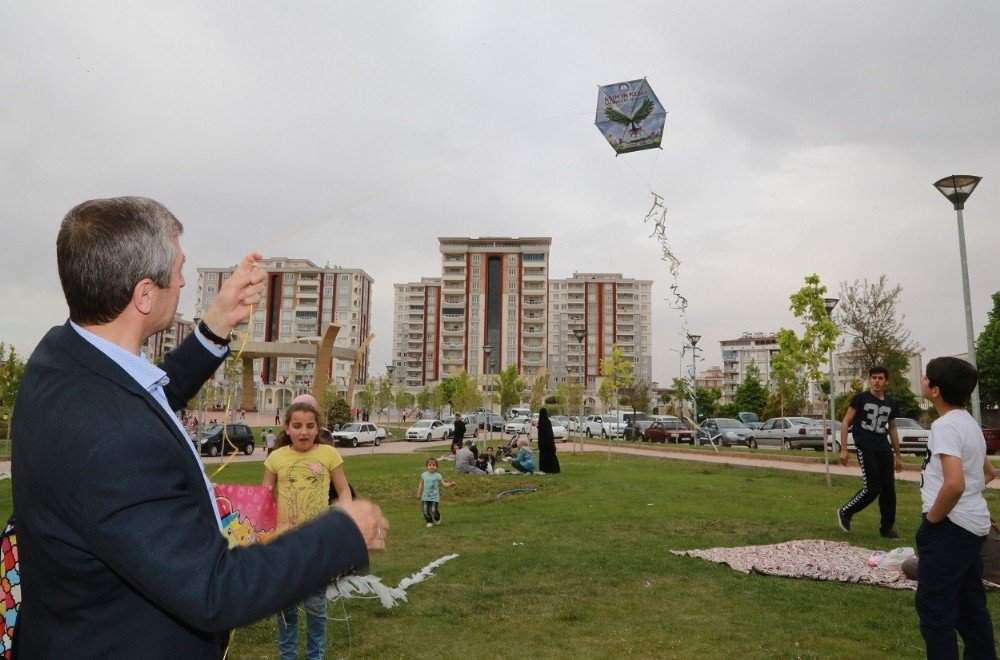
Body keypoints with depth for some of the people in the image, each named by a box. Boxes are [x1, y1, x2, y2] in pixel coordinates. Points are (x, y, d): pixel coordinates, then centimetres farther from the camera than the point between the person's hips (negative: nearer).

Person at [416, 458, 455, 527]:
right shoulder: (424, 475, 3)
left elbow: (444, 484, -3)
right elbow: (421, 485, 14)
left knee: (434, 510, -5)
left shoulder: (437, 476, -5)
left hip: (435, 498, -3)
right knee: (425, 511, -2)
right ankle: (429, 521, 21)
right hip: (425, 497, 3)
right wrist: (418, 493, 15)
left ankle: (437, 519, 27)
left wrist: (450, 484, -19)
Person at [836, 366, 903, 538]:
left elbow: (892, 429, 20)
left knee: (889, 489, 5)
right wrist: (843, 449, -12)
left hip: (884, 450, 5)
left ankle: (887, 528, 19)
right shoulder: (861, 398, -5)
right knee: (872, 488, -11)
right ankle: (845, 512, 9)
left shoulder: (892, 404, 10)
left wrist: (898, 456, 20)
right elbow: (845, 423, -6)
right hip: (865, 449, -5)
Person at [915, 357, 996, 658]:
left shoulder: (945, 425, -19)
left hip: (950, 528, -10)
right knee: (971, 606, 18)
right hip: (975, 525, 10)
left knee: (933, 607, -2)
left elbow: (954, 483, -31)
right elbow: (988, 473, 27)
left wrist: (932, 518, -17)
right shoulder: (969, 422, 12)